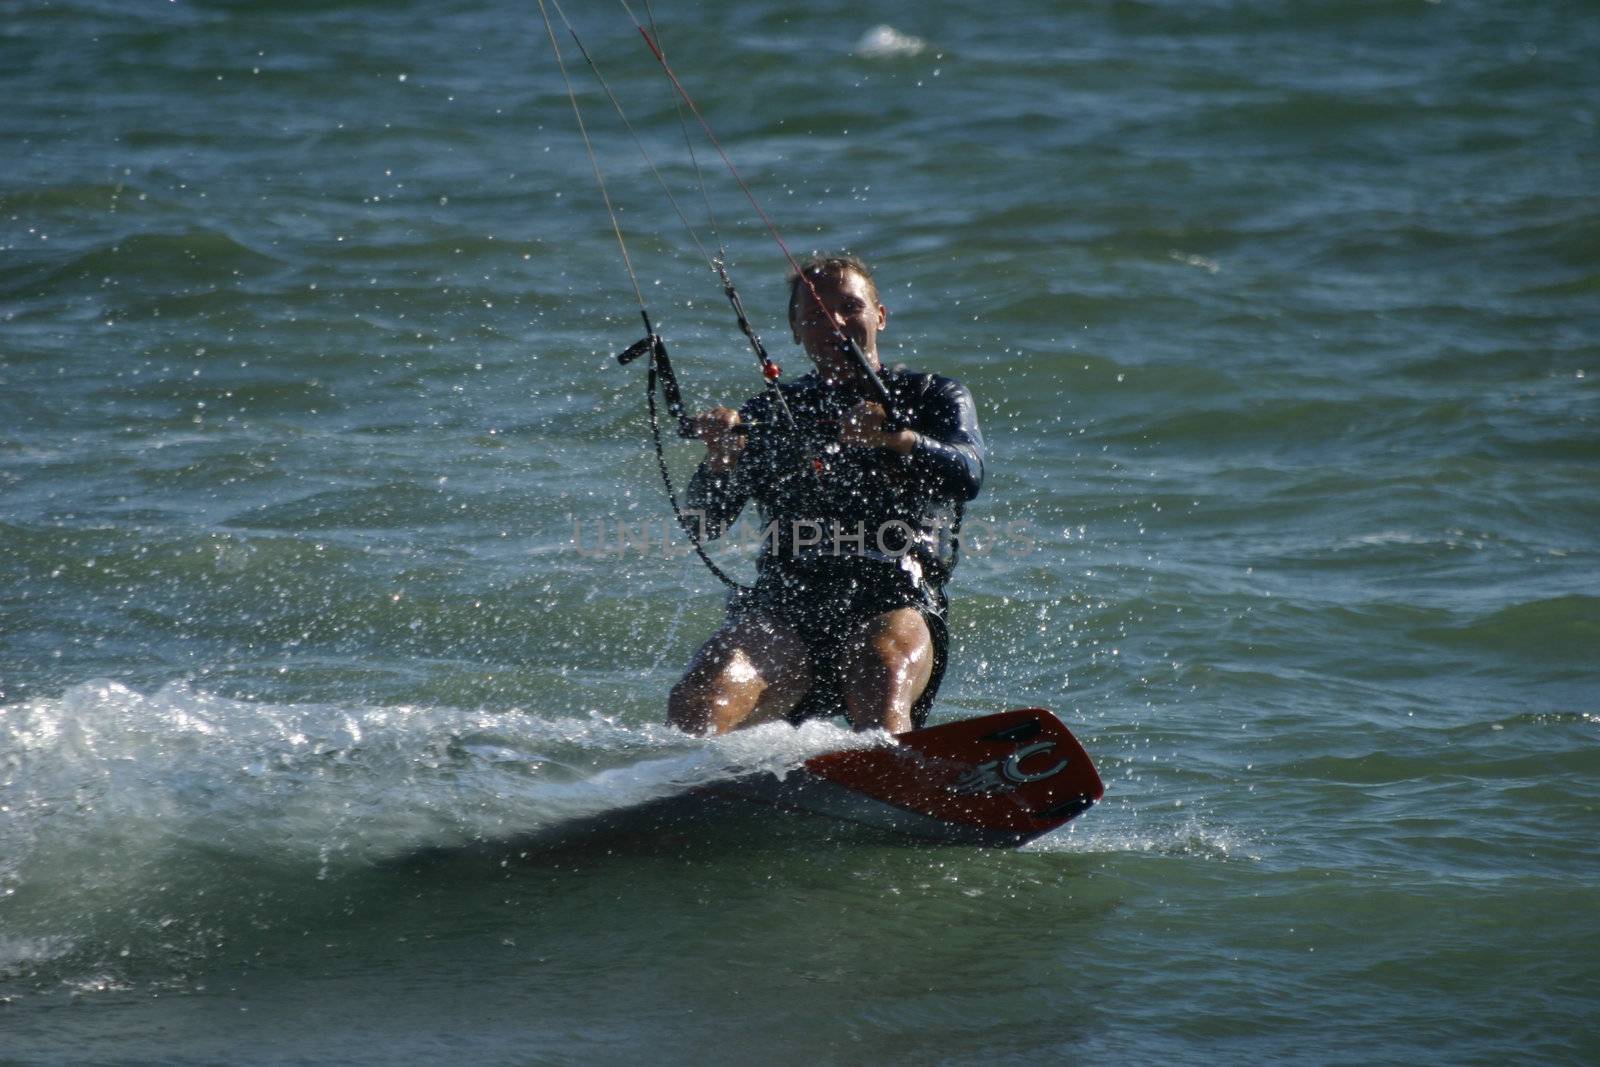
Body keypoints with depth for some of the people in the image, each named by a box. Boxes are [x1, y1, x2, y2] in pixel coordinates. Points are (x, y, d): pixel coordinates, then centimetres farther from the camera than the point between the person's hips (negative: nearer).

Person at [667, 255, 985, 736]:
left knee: (881, 690, -38)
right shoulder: (771, 412, 24)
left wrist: (896, 437, -25)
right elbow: (705, 523, 12)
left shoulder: (932, 397, 18)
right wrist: (719, 463, -11)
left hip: (896, 599, -2)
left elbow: (967, 475, -4)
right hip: (784, 604, 2)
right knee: (694, 708, -29)